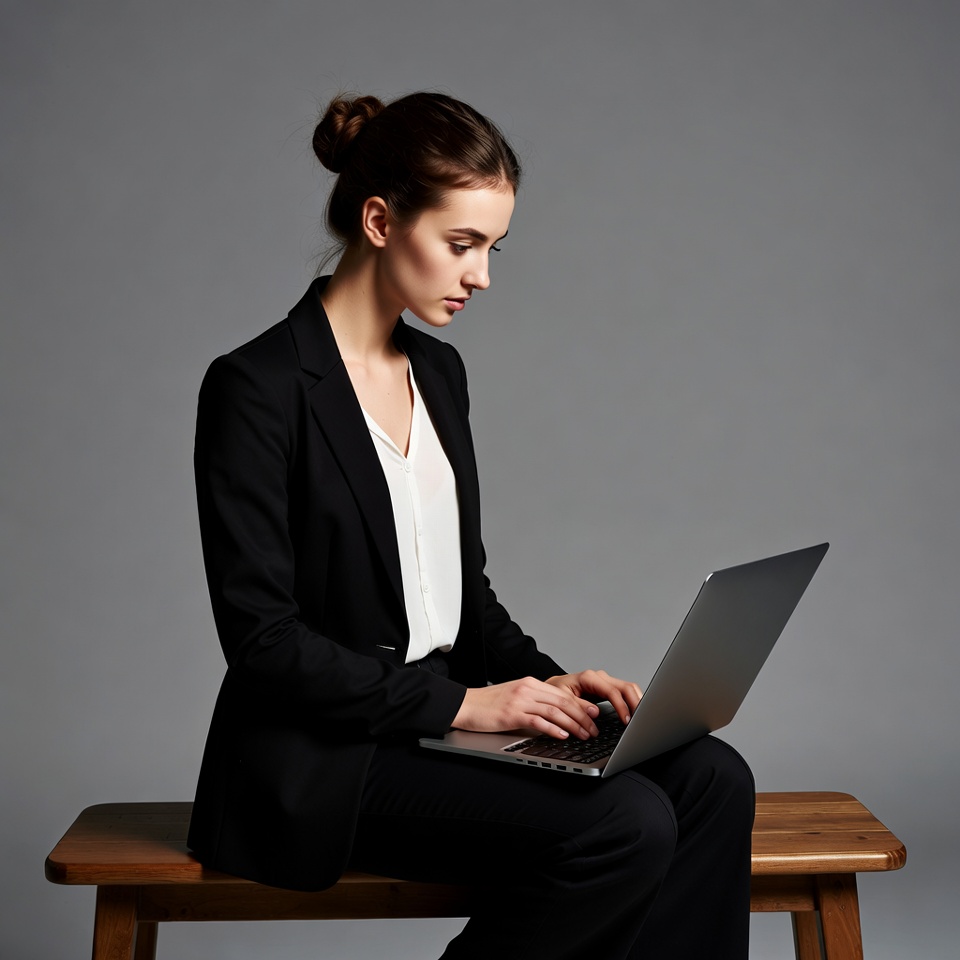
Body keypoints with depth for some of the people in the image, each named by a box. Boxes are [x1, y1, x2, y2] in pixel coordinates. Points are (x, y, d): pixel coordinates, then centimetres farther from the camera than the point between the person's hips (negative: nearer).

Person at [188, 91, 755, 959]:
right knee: (627, 825, -25)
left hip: (445, 715, 8)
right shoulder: (257, 389, -14)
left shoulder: (438, 371, 11)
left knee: (710, 780, -13)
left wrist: (542, 680, 0)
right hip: (323, 758, -7)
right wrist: (459, 701, -18)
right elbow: (262, 638, -17)